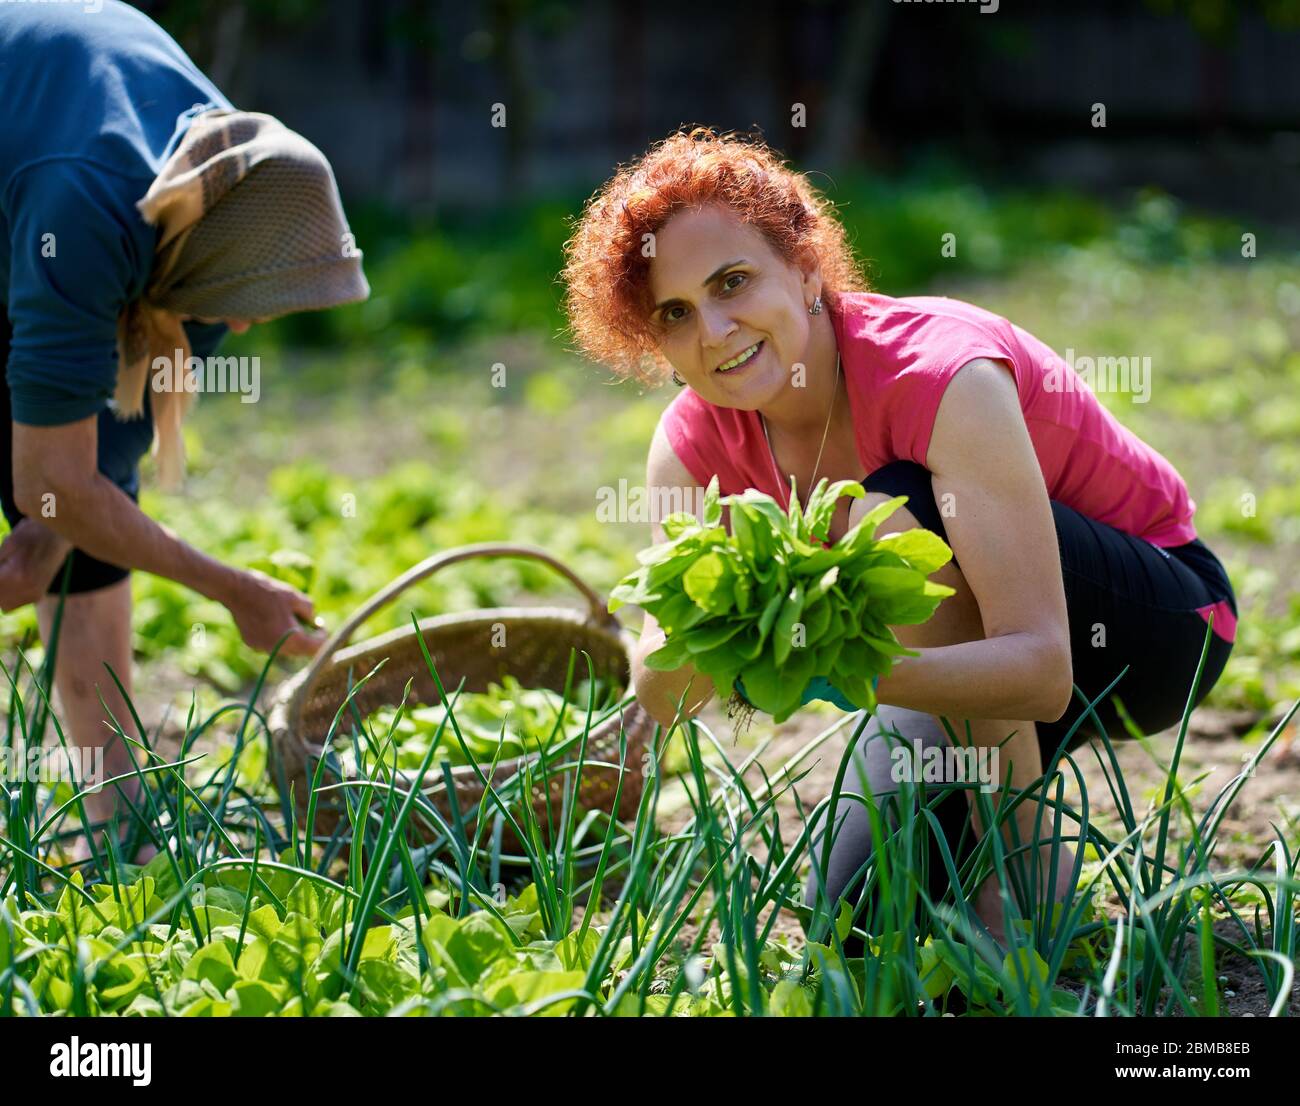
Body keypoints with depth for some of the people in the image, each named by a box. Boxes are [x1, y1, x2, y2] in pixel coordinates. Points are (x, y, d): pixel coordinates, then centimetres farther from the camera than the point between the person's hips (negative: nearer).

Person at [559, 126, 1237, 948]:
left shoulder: (943, 374, -33)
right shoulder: (696, 441, -14)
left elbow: (1042, 670, -40)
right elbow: (662, 700, -14)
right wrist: (702, 640, -37)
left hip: (1163, 618, -6)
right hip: (978, 651, 6)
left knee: (891, 516, -31)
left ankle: (1027, 864, -17)